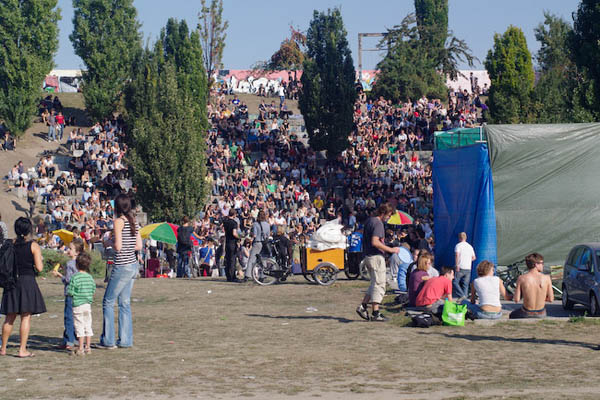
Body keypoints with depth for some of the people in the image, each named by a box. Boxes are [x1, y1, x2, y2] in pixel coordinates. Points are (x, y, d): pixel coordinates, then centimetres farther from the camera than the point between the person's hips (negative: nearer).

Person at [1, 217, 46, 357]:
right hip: (28, 281, -4)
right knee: (26, 317, 1)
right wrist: (40, 260, 9)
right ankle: (22, 350, -2)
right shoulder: (33, 246, -7)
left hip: (11, 282, 4)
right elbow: (39, 268, -12)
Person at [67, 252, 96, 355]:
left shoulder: (75, 277, -14)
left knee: (80, 326, -1)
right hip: (88, 304, 5)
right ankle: (88, 347, 16)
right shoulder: (90, 277, 2)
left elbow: (70, 292, -13)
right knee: (88, 326, 12)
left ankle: (81, 349, 1)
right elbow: (93, 290, 8)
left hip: (78, 305, -5)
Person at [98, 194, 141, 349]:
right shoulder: (133, 222, 9)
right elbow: (139, 246, 12)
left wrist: (109, 242, 1)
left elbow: (118, 246, -18)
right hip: (133, 265, 8)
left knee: (108, 301, 2)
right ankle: (125, 340, 13)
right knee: (125, 302, 12)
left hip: (122, 266, -8)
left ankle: (108, 340, 3)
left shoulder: (119, 221, -13)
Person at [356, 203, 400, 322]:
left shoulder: (369, 221, 14)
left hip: (368, 256, 10)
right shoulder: (378, 223, -16)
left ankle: (363, 306, 12)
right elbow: (375, 242, -26)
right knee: (379, 285, -5)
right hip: (376, 257, -10)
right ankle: (376, 313, -5)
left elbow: (365, 239, 21)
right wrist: (390, 250, -22)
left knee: (375, 284, 17)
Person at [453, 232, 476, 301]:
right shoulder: (470, 246, 14)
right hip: (468, 268, 5)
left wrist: (457, 265, -18)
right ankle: (465, 298, 2)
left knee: (455, 282, -1)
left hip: (460, 267, -5)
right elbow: (473, 257, 19)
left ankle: (461, 295, -16)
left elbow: (457, 255, -17)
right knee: (465, 284, 7)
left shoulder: (458, 245, -3)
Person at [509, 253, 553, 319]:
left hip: (526, 314, -1)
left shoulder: (522, 278, -15)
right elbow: (551, 299, -7)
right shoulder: (546, 278, -13)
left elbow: (516, 300, -13)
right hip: (541, 315, 1)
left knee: (512, 316, 34)